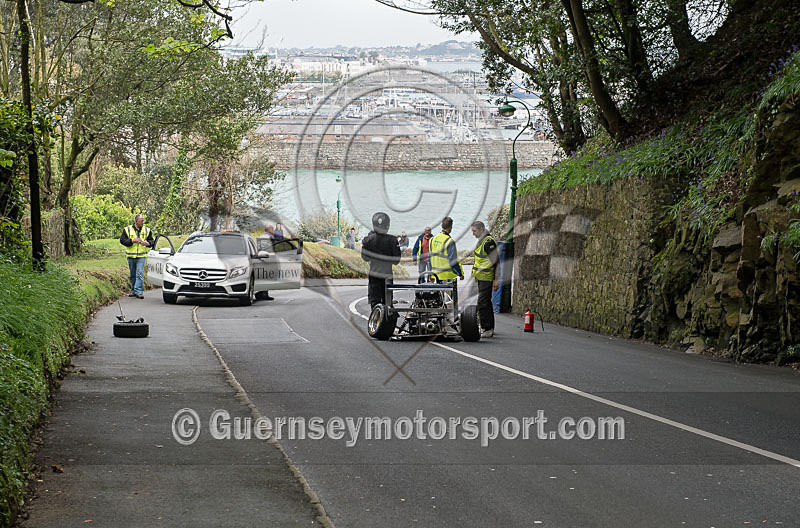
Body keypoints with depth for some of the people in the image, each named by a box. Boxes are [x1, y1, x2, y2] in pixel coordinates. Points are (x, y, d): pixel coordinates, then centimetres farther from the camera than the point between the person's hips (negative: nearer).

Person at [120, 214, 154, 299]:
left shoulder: (147, 230, 7)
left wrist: (147, 243, -10)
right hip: (131, 256, 1)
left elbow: (151, 241, 12)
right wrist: (132, 241, -17)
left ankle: (138, 291, -17)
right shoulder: (127, 230, 2)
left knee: (140, 274, -13)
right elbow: (122, 240, -4)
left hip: (141, 256, -1)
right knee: (133, 275, 11)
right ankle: (133, 290, 24)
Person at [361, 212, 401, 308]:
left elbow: (365, 257, 5)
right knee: (387, 301, 11)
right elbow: (396, 260, -6)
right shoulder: (392, 240, -10)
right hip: (387, 275, 0)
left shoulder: (369, 239, -7)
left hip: (374, 274, 0)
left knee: (374, 301, 4)